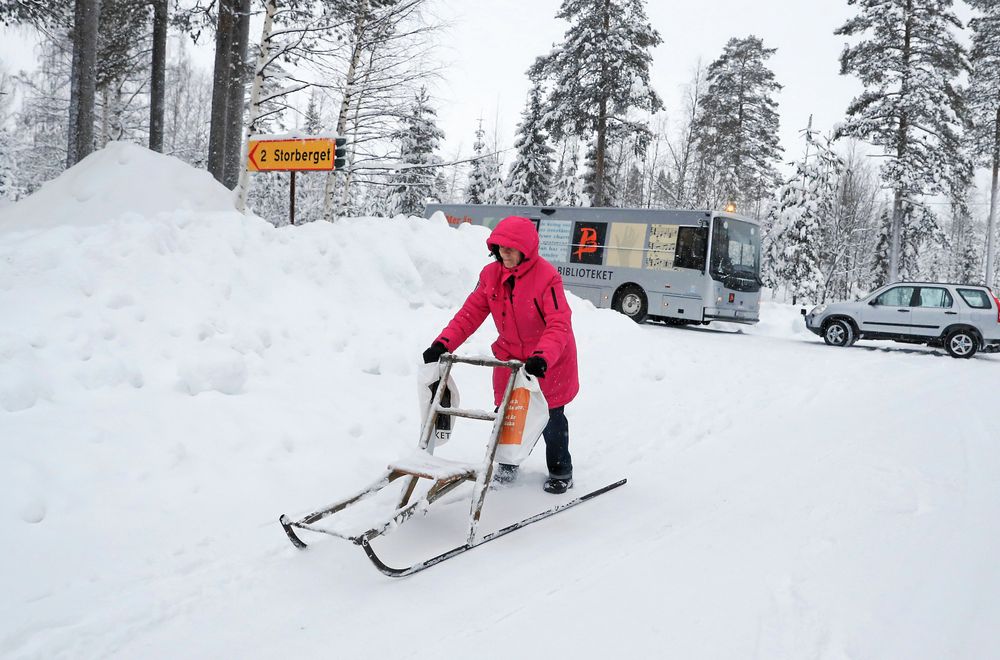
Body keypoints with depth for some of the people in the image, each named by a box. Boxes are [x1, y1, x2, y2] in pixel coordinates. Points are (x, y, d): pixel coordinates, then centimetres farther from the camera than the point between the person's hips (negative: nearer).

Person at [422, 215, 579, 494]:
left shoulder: (547, 277, -23)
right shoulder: (491, 275, -6)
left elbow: (559, 324, -30)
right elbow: (470, 313, -6)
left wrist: (543, 357, -46)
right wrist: (443, 343, -19)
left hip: (549, 362, -4)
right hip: (510, 355, 4)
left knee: (551, 417, 6)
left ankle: (561, 471, 28)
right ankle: (508, 461, 34)